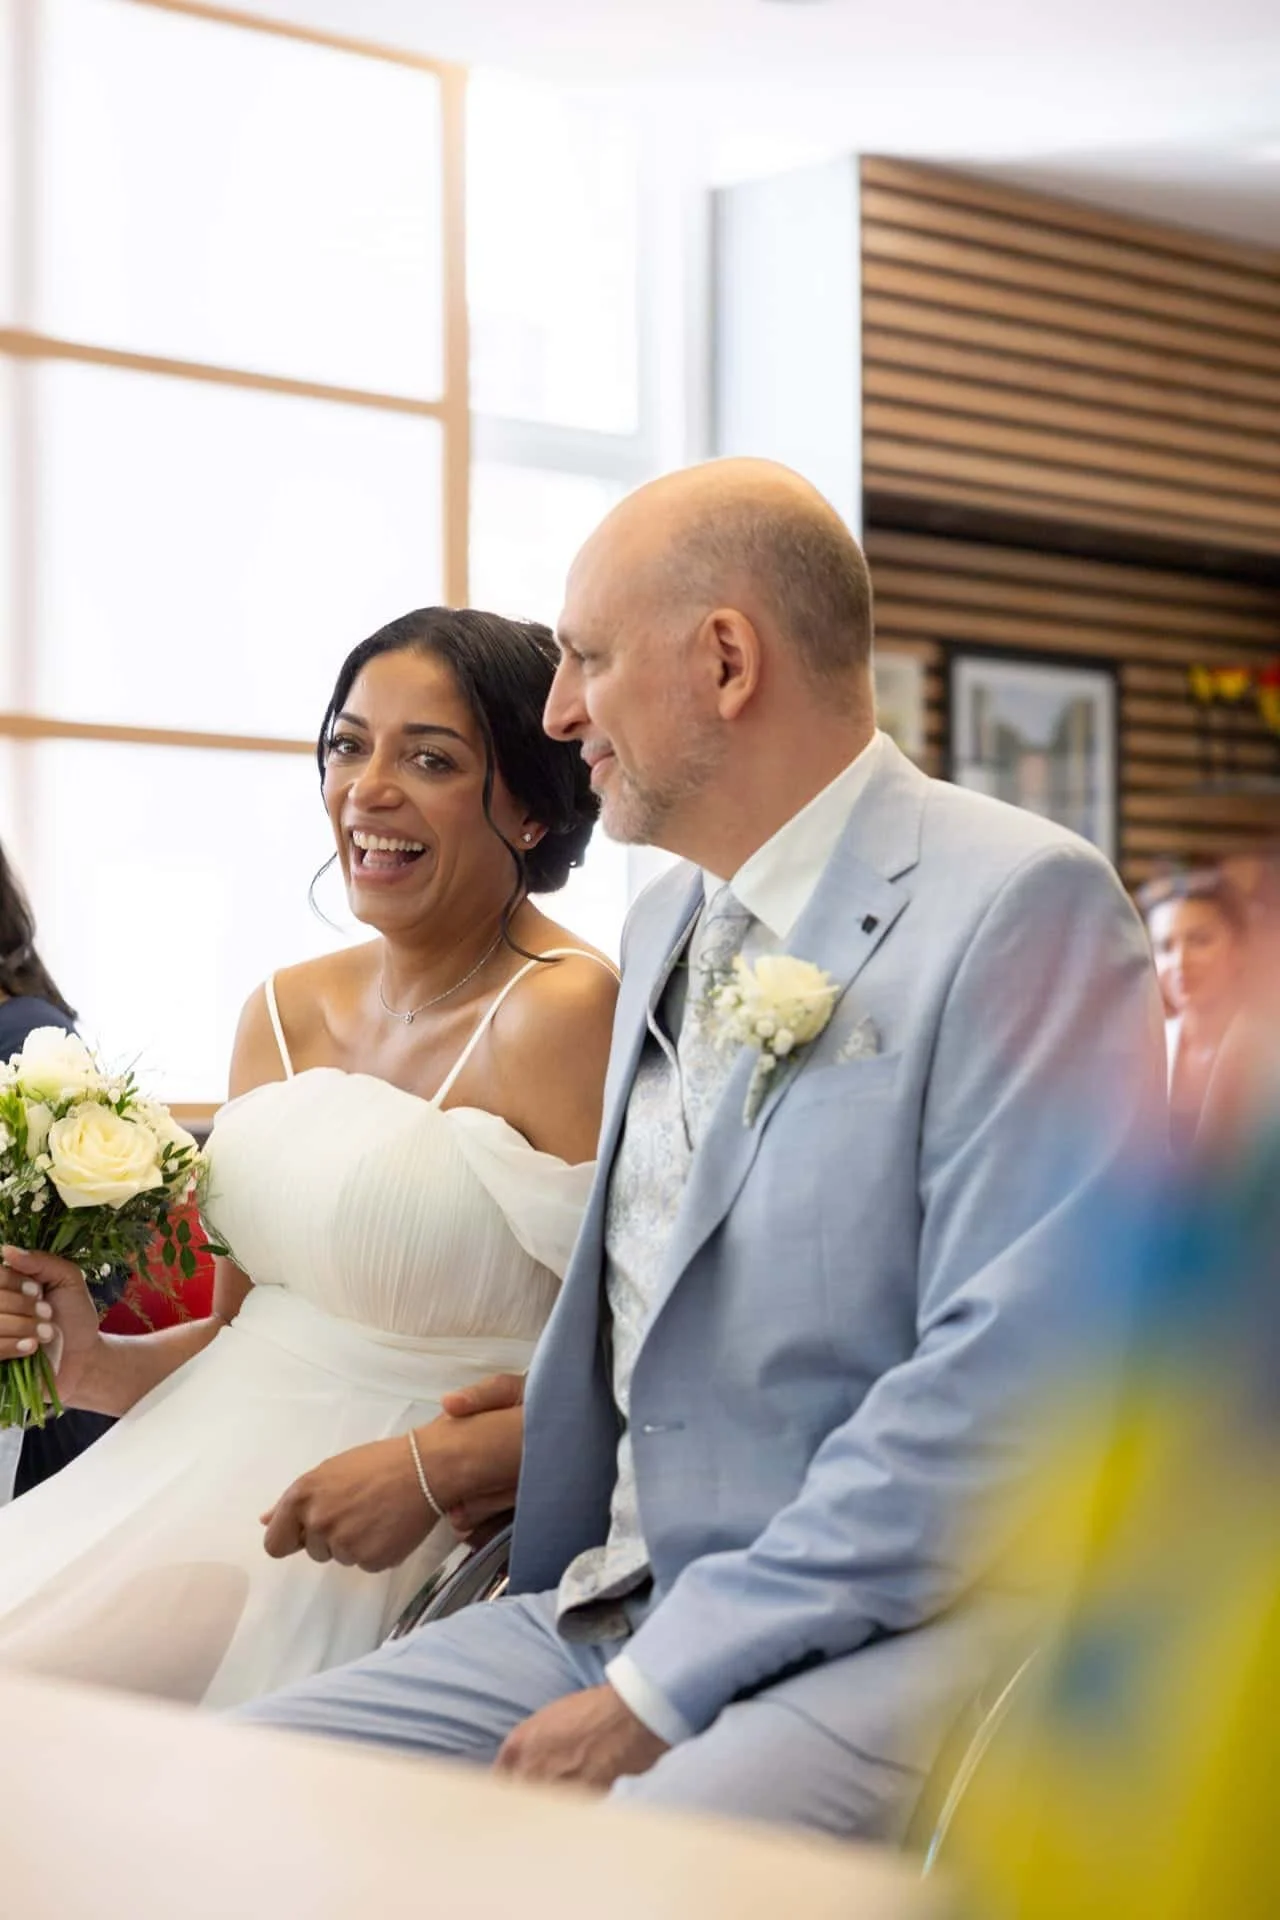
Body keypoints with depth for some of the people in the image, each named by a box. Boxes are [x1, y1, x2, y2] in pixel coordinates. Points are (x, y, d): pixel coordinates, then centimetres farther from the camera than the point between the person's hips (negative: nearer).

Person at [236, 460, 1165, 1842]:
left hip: (891, 1641, -8)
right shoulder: (664, 923, 17)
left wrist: (661, 1690, -17)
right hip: (609, 1615, 8)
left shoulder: (1020, 908, -11)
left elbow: (1003, 1389, -18)